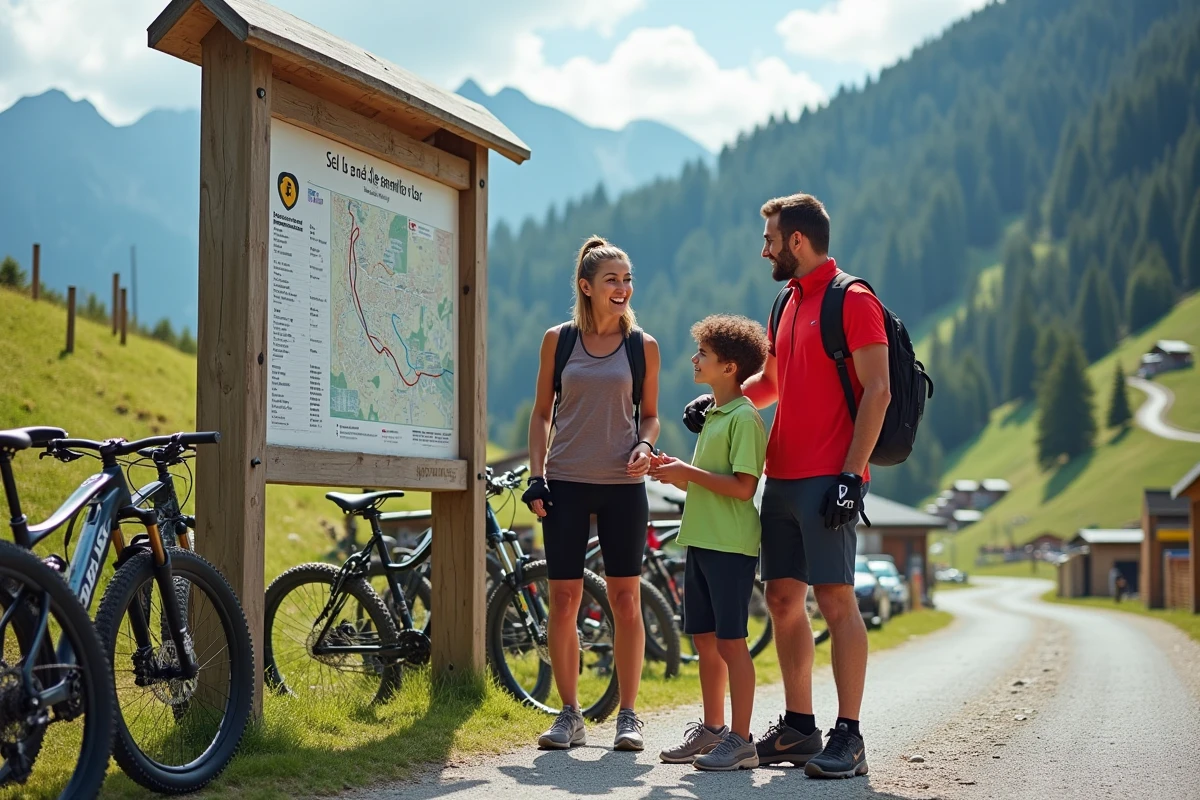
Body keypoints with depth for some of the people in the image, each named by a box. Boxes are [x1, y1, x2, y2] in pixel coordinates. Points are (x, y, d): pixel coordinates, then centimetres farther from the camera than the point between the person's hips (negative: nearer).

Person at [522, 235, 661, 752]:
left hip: (623, 486, 0)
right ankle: (569, 716, 11)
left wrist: (644, 447, -8)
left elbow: (650, 415, 13)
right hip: (566, 483, 0)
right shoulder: (558, 340, 5)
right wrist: (536, 476, 0)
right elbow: (541, 413, 9)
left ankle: (627, 715, 11)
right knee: (563, 599, 0)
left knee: (625, 598, 1)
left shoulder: (643, 346, 5)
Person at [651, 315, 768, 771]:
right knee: (704, 639, 13)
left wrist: (687, 472, -16)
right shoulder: (712, 413, 16)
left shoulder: (744, 417, -13)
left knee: (730, 641, -5)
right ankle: (711, 730, 24)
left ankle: (741, 741, 2)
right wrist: (676, 474, 6)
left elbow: (743, 487, -20)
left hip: (731, 545, -9)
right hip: (701, 540, 9)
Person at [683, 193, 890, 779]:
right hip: (781, 477, 9)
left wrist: (851, 473, -20)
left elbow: (876, 390, -14)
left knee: (835, 599, -8)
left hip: (827, 479, -9)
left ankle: (848, 737, -3)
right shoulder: (790, 302, 18)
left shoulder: (853, 300, -8)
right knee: (782, 598, 9)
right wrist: (717, 400, 12)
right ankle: (798, 728, 17)